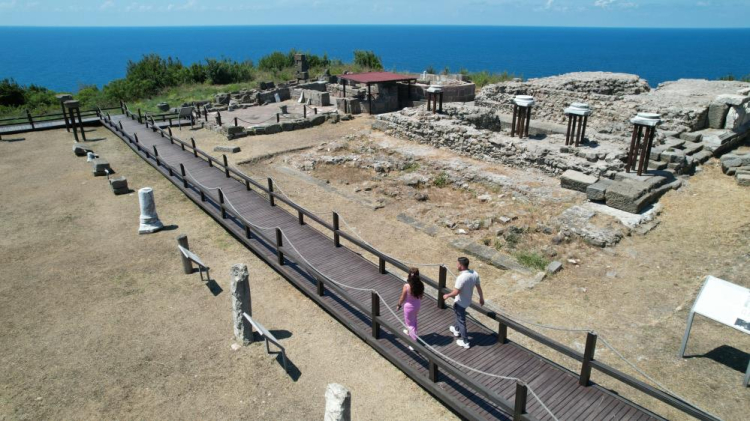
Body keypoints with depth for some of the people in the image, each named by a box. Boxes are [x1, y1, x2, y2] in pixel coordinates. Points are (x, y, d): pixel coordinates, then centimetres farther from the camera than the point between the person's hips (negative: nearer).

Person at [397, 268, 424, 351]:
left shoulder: (406, 286, -27)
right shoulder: (420, 284, -14)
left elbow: (402, 298, -15)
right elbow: (421, 295, 1)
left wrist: (399, 305, 2)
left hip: (409, 306, -5)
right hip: (418, 304, 5)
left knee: (410, 324, 10)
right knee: (414, 320, 31)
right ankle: (410, 332, 56)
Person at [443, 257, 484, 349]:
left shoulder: (461, 277, -33)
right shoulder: (475, 274, -9)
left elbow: (456, 292, -28)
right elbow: (479, 287, 2)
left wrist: (447, 295, -10)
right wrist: (481, 298, 16)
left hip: (460, 302, -8)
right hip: (468, 301, 8)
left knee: (461, 320, 8)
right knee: (459, 315, 32)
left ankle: (465, 342, 18)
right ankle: (457, 330, 53)